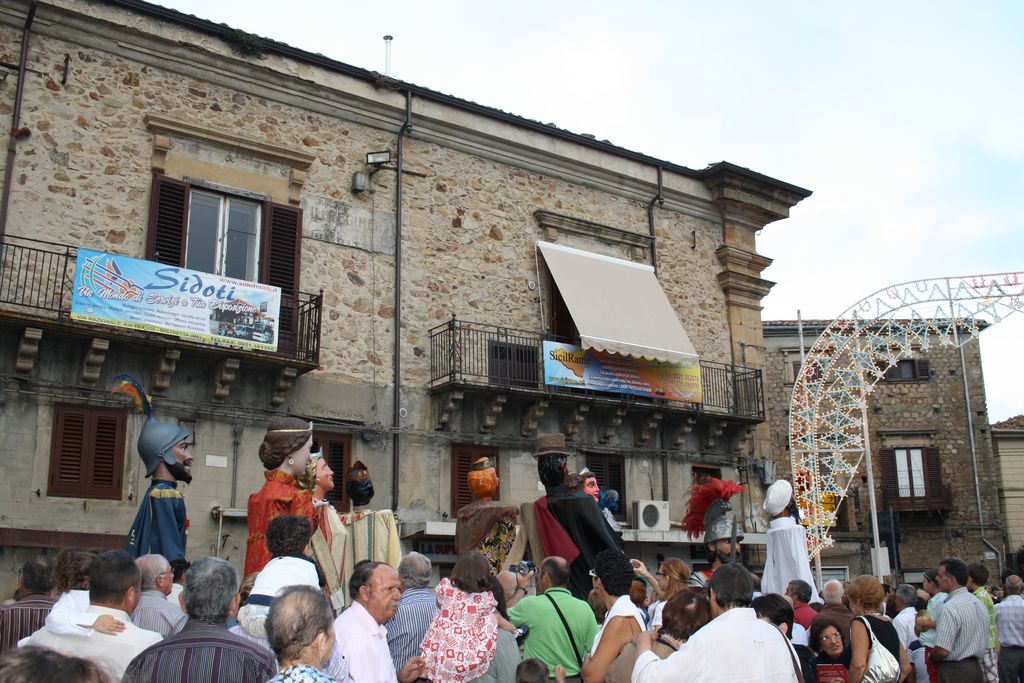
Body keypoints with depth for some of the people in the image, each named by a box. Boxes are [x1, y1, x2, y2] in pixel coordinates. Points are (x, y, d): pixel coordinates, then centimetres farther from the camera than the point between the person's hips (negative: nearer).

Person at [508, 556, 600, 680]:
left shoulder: (530, 604, -16)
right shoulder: (584, 608, -8)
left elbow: (504, 617, 2)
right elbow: (593, 650, -5)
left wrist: (521, 588, 12)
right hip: (574, 677, 3)